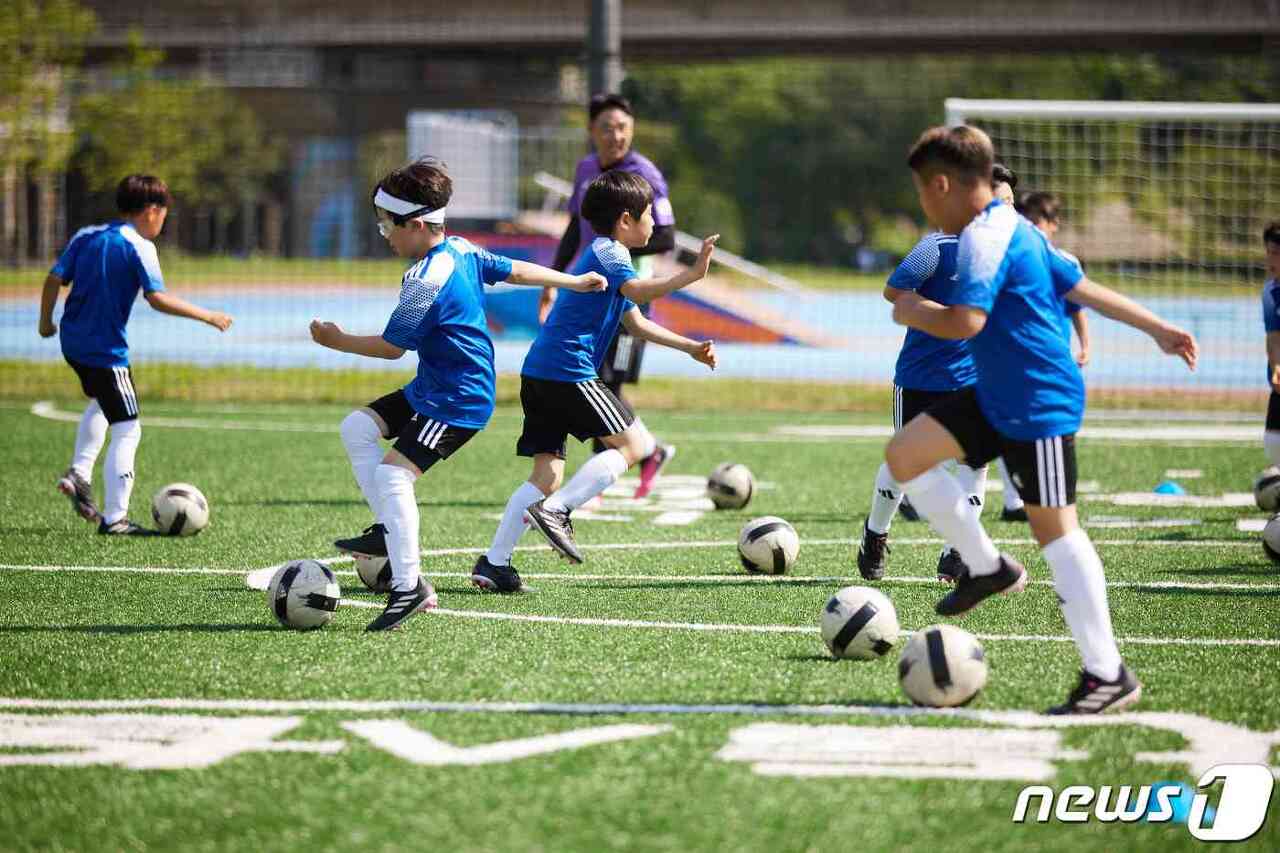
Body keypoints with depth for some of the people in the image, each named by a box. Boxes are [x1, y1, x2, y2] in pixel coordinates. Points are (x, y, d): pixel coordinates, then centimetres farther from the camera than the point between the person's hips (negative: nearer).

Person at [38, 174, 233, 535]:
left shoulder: (85, 236, 8)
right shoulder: (139, 246, -11)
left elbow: (54, 278, 5)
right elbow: (158, 298, -20)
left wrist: (46, 322, 18)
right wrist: (206, 315, -13)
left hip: (73, 342, 8)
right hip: (106, 350, -8)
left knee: (99, 402, 34)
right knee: (127, 431, -2)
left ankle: (79, 473, 22)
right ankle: (114, 517, -5)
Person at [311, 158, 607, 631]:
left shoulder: (426, 281, -24)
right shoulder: (461, 250, 4)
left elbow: (392, 346, -17)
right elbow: (513, 270, 16)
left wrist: (337, 341, -2)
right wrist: (573, 281, 29)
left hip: (457, 402, -11)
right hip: (430, 389, 11)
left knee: (393, 473, -19)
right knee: (357, 428, 8)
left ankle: (410, 587, -15)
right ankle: (390, 530, 8)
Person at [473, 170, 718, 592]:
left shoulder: (603, 253, 27)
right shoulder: (608, 251, -5)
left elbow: (637, 323, 34)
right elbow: (638, 291, -26)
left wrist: (690, 347, 30)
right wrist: (691, 275, -34)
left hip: (538, 373, 10)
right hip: (569, 371, -10)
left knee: (546, 474, 7)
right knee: (634, 444, -4)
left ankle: (493, 562, 0)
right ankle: (555, 509, -15)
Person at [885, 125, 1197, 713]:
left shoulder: (983, 239, -18)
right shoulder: (1013, 230, 13)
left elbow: (964, 322, -28)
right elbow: (1083, 287, 16)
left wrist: (915, 313, -8)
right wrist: (1156, 327, 18)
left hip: (1038, 405, -10)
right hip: (999, 397, 10)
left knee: (1054, 529, -7)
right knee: (905, 454, 5)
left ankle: (1108, 675, -3)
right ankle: (987, 566, 15)